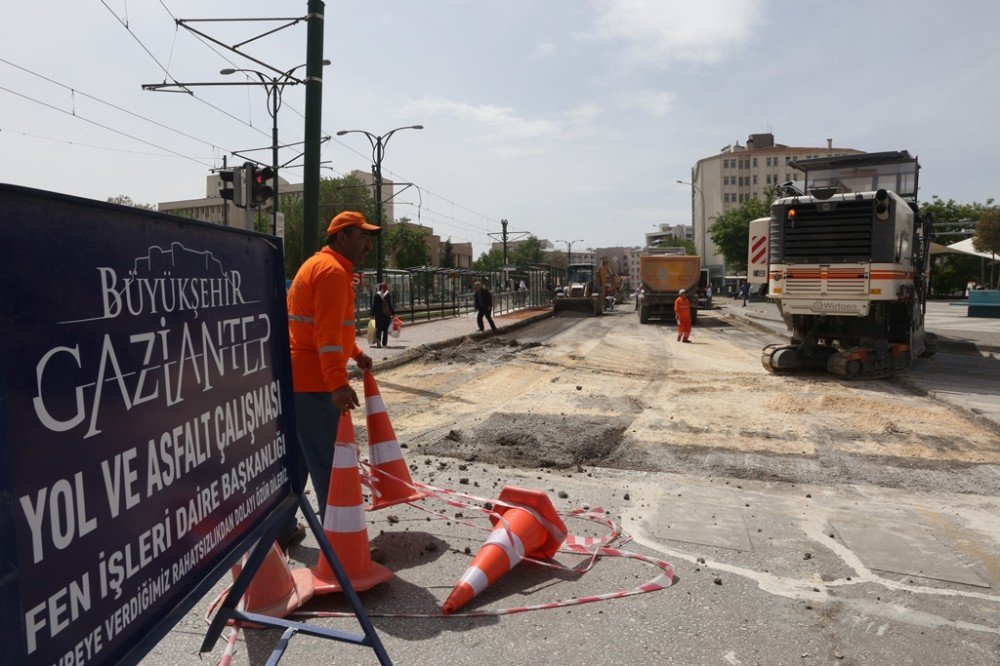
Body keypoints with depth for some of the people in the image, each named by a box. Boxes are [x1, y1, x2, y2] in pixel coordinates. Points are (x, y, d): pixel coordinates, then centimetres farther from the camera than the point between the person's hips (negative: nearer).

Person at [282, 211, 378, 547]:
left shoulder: (319, 265, 18)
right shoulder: (332, 270, -15)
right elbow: (327, 333, -26)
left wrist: (356, 353, 25)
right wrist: (338, 382, -32)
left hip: (295, 377, 10)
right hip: (313, 381, -10)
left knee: (297, 457, 17)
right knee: (328, 462, -2)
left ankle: (282, 528, 28)